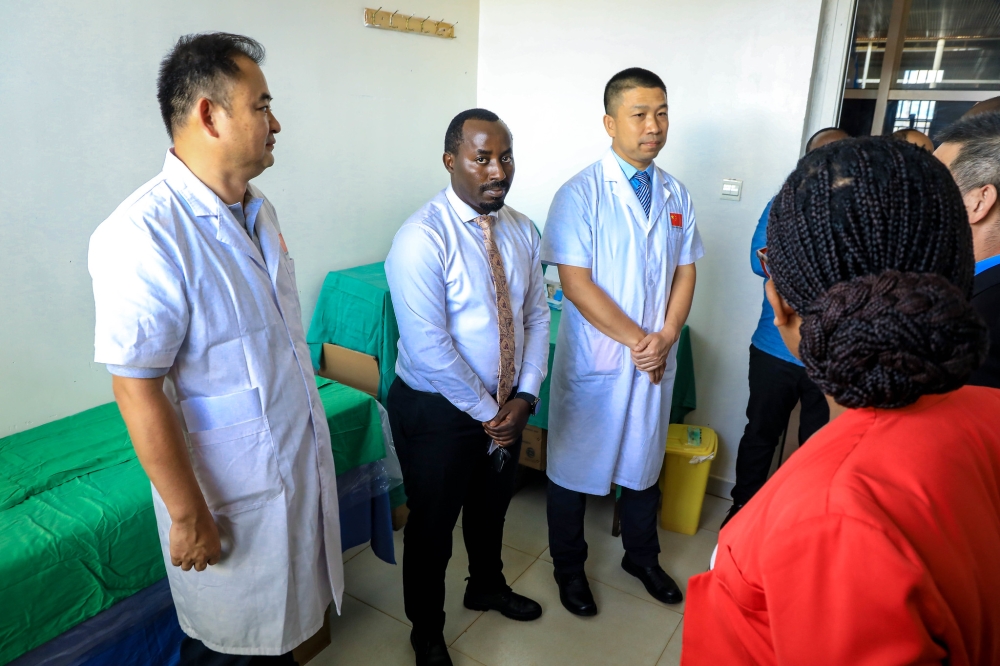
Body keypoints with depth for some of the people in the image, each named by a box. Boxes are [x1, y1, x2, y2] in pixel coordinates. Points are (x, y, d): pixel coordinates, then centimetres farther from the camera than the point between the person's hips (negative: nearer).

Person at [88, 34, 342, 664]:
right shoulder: (143, 234, -24)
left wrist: (311, 439, 15)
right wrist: (189, 516, -16)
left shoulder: (259, 211, 4)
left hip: (301, 465, 7)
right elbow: (138, 392, -22)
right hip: (232, 494, -7)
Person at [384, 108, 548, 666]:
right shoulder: (423, 238, -22)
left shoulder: (522, 231, -1)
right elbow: (428, 346, -25)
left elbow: (536, 315, 2)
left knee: (492, 506, 27)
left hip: (506, 406, 6)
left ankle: (487, 586, 56)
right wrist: (486, 412, -17)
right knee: (433, 525, 14)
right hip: (437, 410, -6)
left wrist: (525, 395, -8)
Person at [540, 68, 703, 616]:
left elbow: (685, 271, 6)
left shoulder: (676, 194, 5)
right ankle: (569, 567, 34)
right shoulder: (580, 194, -12)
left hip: (655, 359, 5)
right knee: (575, 466, 10)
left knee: (644, 462, 21)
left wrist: (665, 336, -10)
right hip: (594, 360, -5)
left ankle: (642, 556, 44)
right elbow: (575, 283, -18)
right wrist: (637, 341, -17)